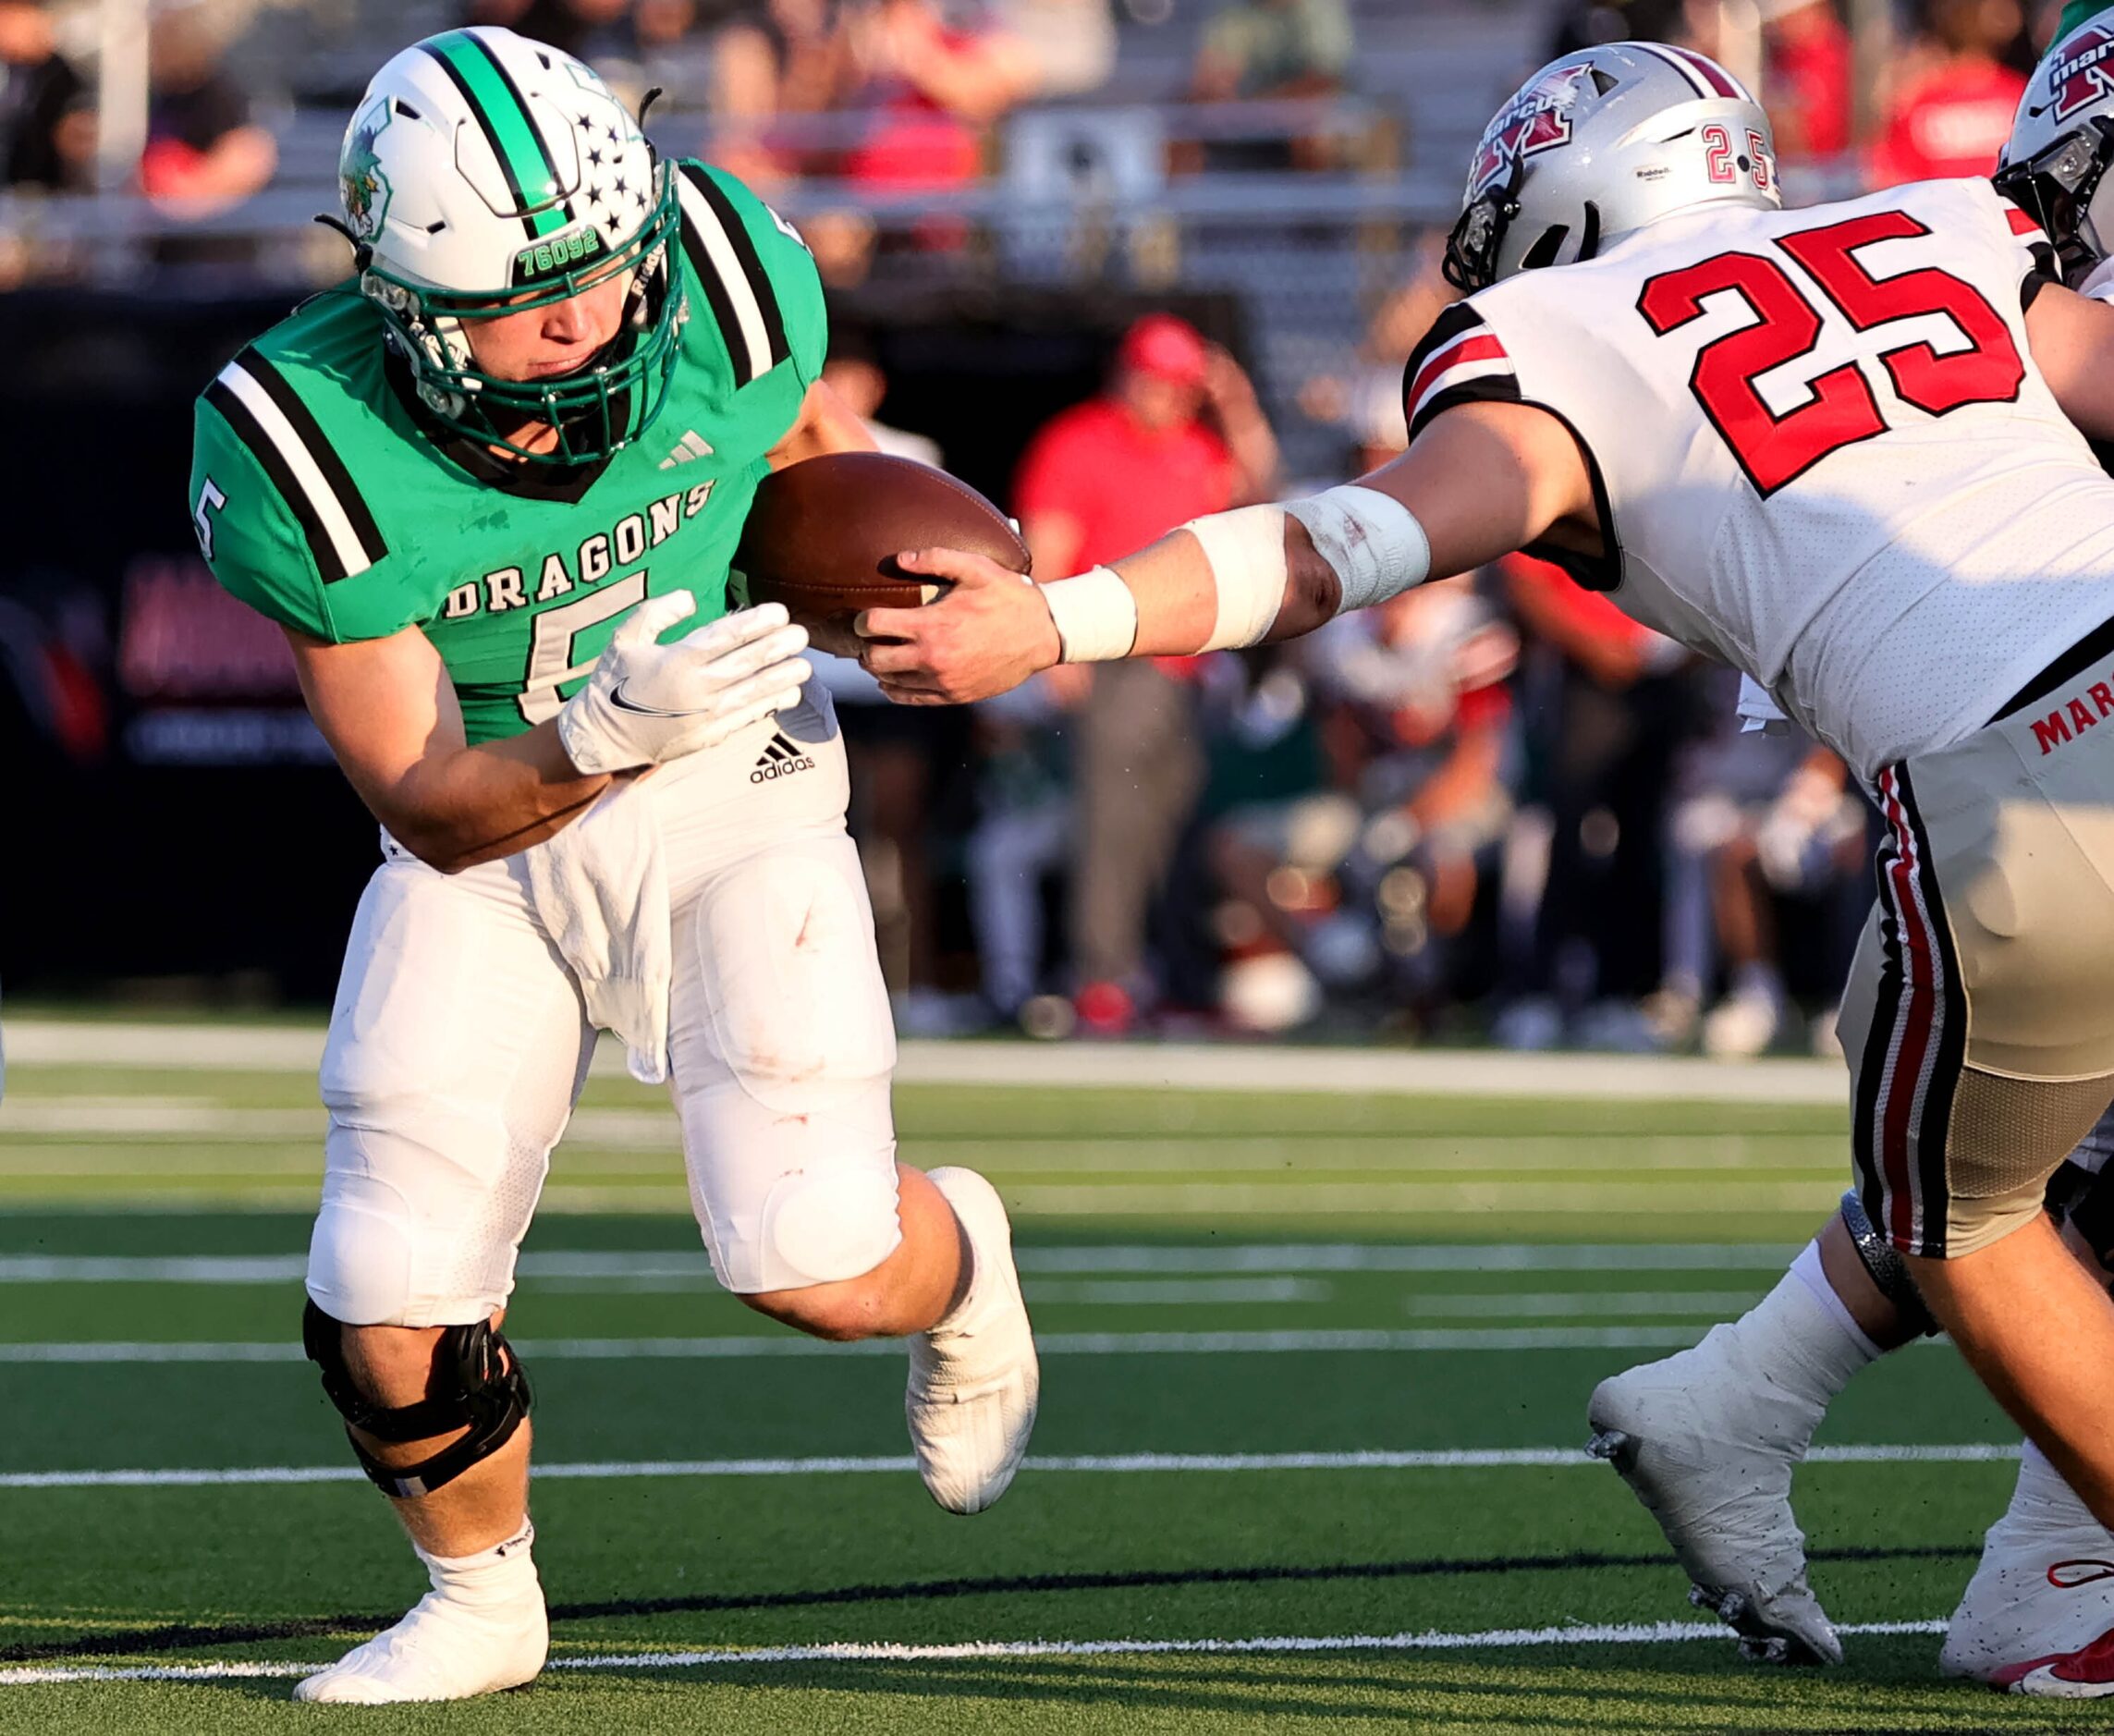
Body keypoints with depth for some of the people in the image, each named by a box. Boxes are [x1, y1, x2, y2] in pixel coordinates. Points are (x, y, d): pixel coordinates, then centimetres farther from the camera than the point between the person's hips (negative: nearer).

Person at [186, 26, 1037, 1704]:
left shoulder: (721, 287, -22)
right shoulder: (306, 454, -26)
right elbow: (433, 809, -22)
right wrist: (605, 734, -39)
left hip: (729, 798, 0)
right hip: (491, 830, 0)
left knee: (818, 1268, -14)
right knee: (392, 1318, -8)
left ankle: (954, 1262, 24)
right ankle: (481, 1600, 24)